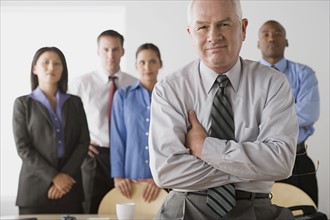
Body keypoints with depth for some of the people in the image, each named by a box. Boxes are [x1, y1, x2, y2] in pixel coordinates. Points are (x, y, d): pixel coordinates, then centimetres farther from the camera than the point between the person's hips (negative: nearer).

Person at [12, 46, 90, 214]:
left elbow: (83, 142, 4)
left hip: (69, 185, 2)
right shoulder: (23, 103, 4)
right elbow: (23, 147, -4)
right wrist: (54, 176, -12)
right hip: (36, 186, -2)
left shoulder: (75, 102, 11)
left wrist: (66, 175, -9)